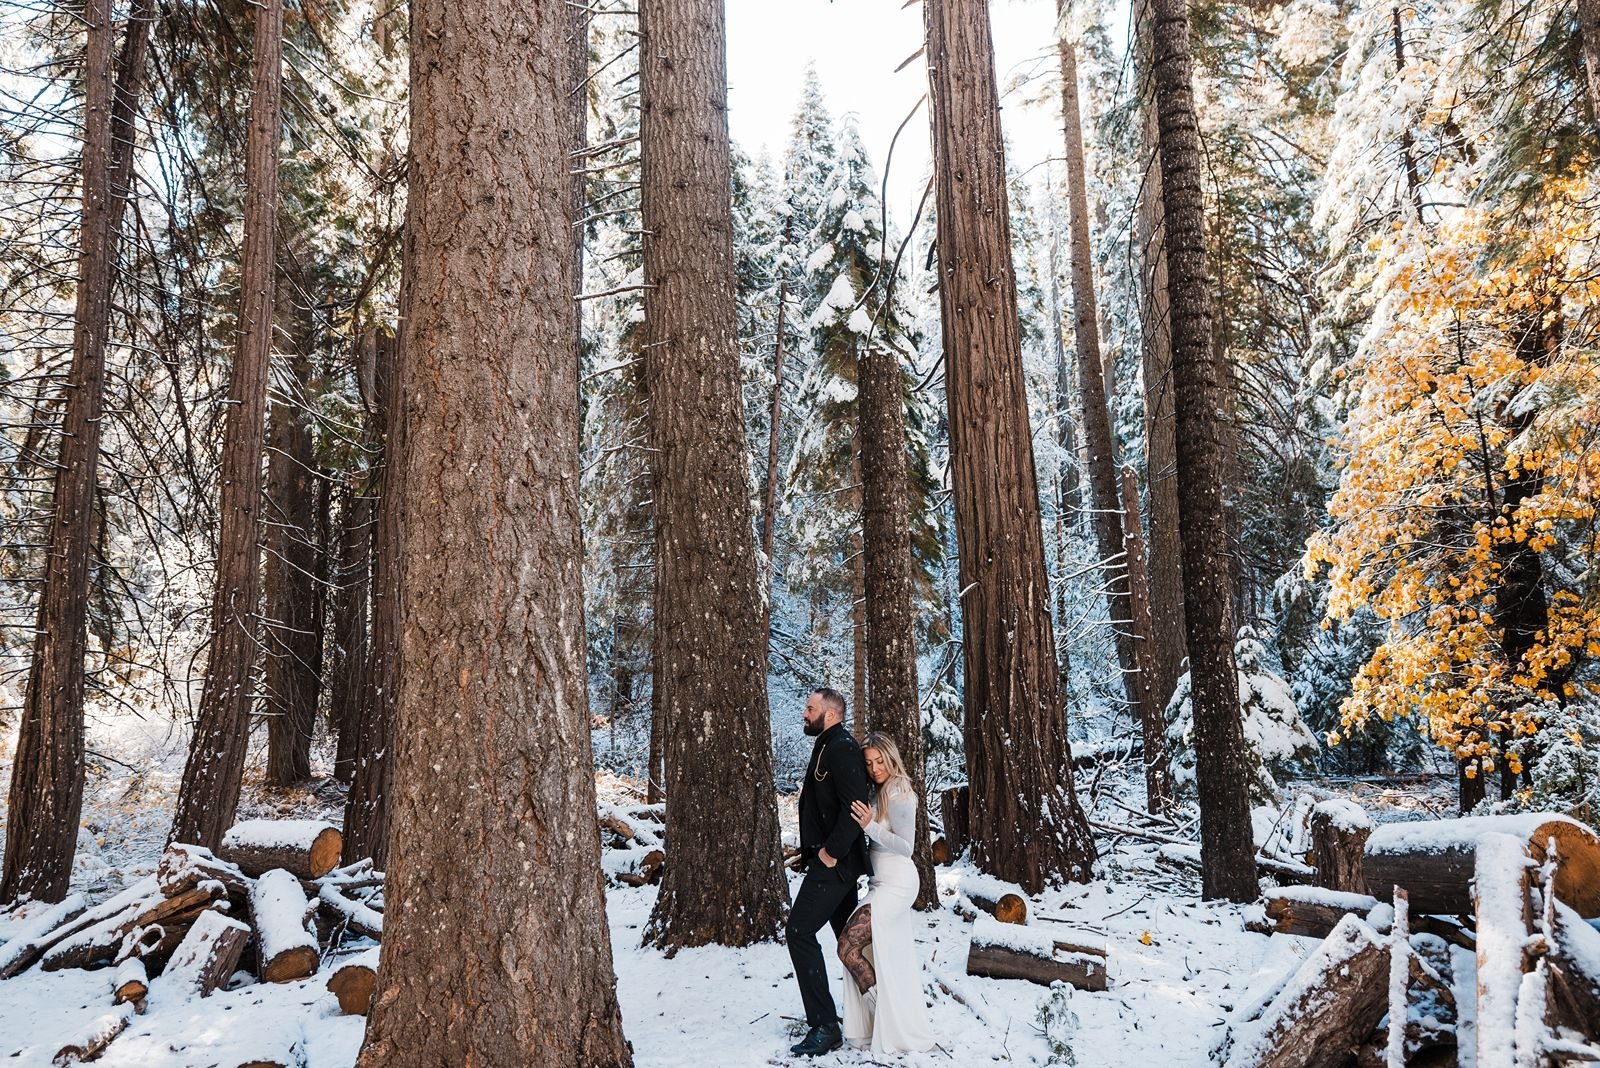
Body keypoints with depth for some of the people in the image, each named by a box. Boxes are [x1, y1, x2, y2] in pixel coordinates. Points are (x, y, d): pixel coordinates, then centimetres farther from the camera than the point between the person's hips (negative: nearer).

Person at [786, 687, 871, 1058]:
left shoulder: (841, 748, -16)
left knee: (800, 931, -13)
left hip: (834, 861, -10)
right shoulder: (828, 747, 15)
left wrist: (832, 851, -22)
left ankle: (824, 1027, -9)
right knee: (847, 934, 16)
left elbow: (854, 806, -24)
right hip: (834, 859, 10)